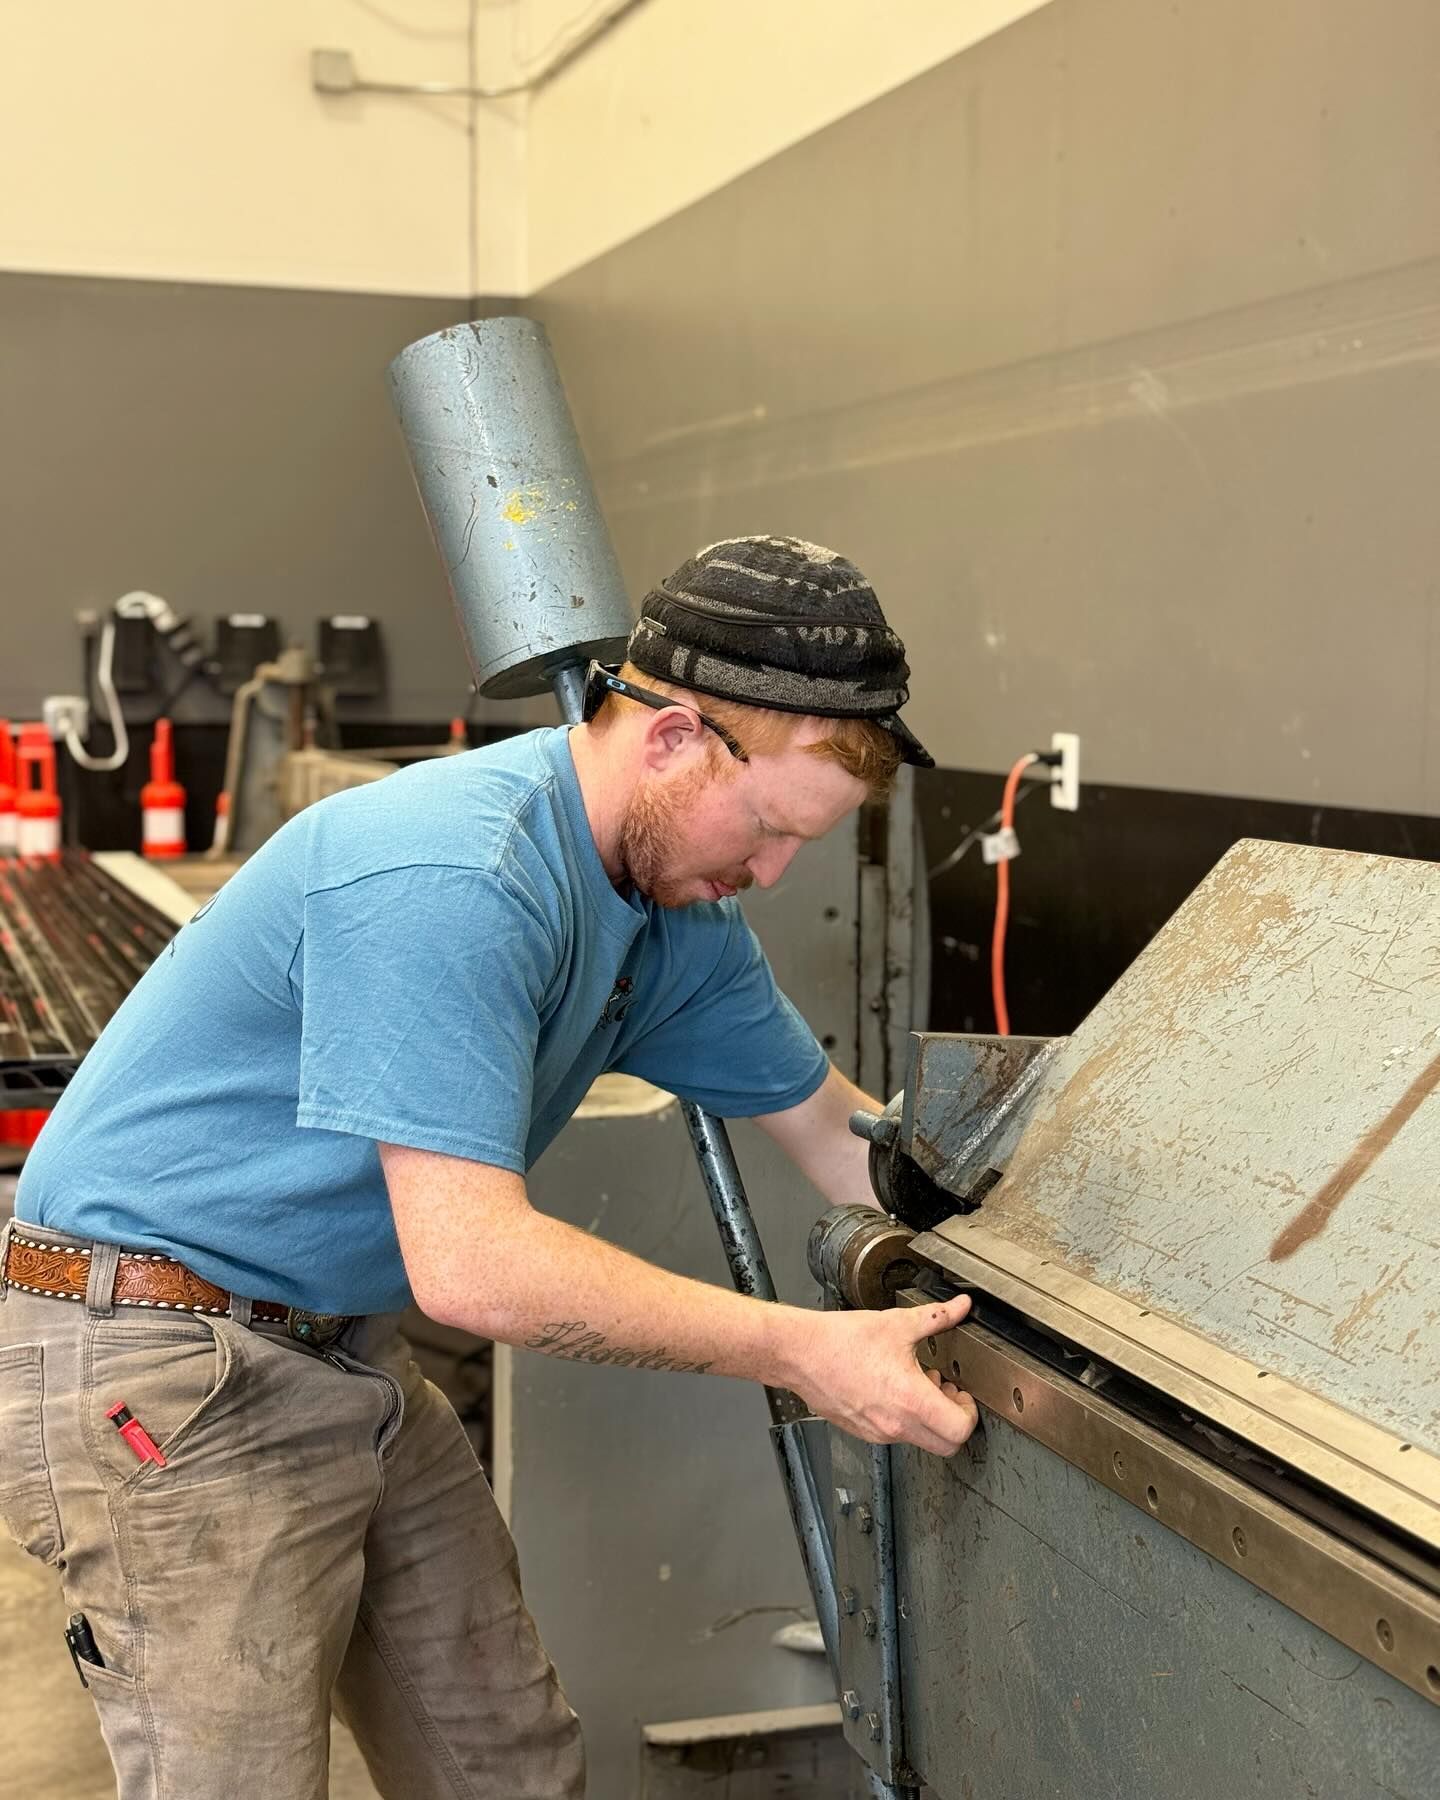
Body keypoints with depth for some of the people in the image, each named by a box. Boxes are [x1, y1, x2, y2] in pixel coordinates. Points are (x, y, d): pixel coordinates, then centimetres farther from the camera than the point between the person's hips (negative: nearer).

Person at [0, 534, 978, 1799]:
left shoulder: (680, 912, 3)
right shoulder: (450, 877, -28)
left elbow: (841, 1139, 13)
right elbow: (470, 1263, -33)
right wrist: (798, 1351, -27)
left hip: (350, 1352, 9)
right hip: (165, 1377, -9)